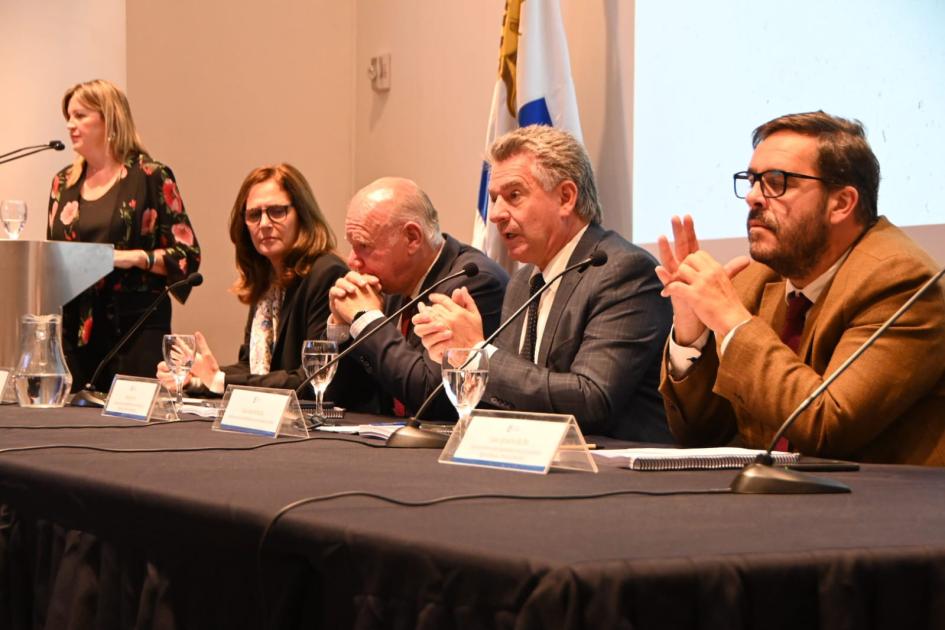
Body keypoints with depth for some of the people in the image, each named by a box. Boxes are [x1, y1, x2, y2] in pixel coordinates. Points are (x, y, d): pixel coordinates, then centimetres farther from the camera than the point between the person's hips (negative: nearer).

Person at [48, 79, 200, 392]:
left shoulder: (151, 176, -2)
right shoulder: (64, 182, 14)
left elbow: (187, 255, -4)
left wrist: (137, 257, -18)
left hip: (135, 327, -4)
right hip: (73, 327, 4)